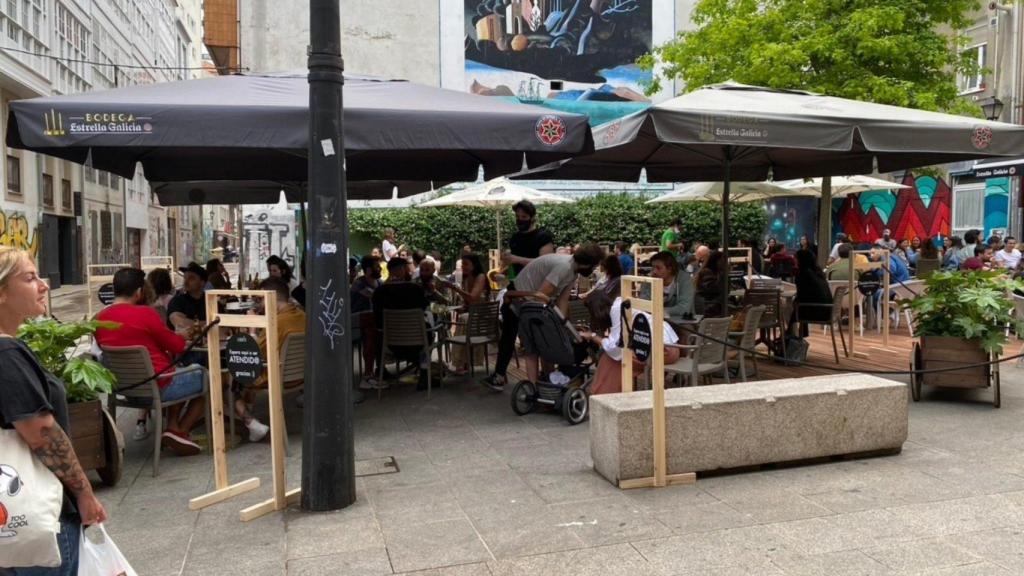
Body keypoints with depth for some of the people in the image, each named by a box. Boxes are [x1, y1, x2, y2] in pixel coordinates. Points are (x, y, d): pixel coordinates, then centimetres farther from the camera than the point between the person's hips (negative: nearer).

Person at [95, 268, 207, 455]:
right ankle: (179, 432, 8)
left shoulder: (99, 318, 1)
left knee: (180, 372, 31)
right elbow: (178, 347, -11)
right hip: (156, 387, -8)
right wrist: (182, 336, 11)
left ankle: (172, 426, 17)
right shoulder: (144, 313, -19)